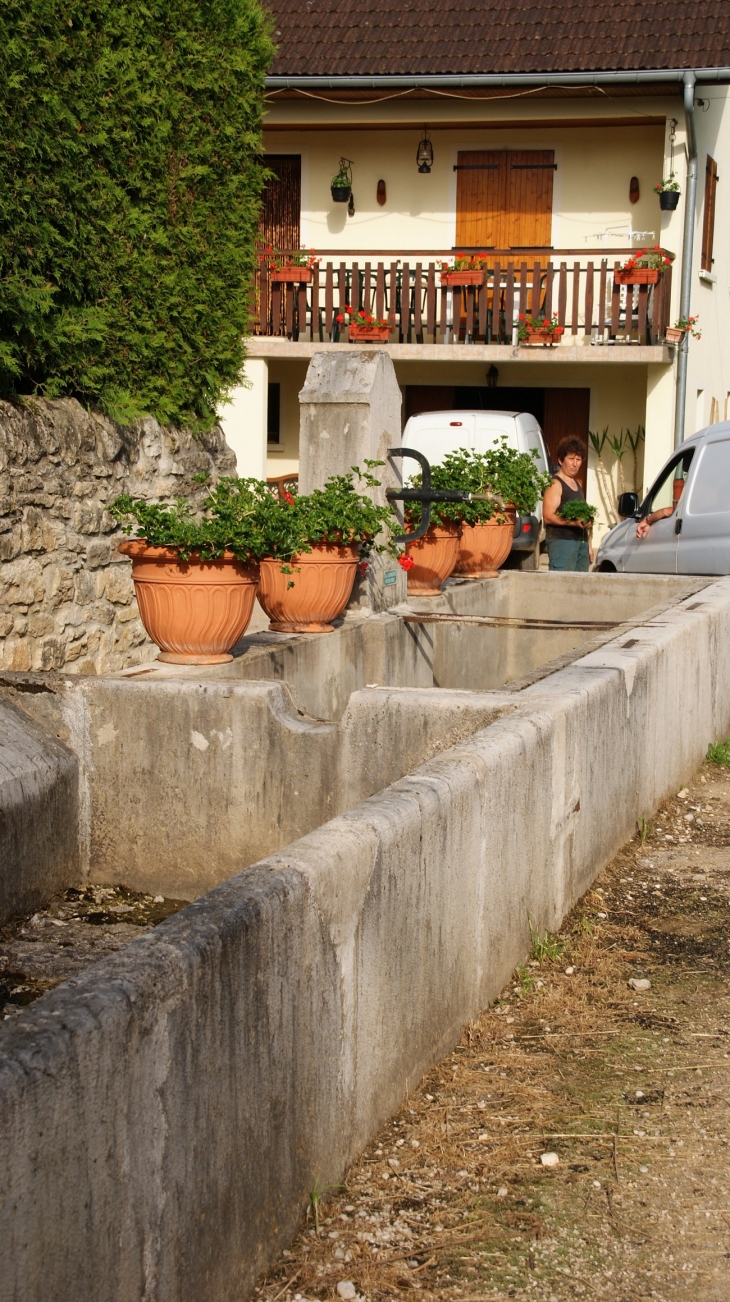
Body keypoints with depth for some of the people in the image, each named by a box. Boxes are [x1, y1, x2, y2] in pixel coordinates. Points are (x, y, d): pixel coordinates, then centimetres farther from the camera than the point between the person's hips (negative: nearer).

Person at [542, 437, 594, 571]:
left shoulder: (577, 485, 23)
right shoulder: (555, 484, -5)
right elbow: (548, 516, -15)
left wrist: (588, 545, 24)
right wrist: (573, 522, -27)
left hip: (581, 542, 8)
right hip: (561, 540, -8)